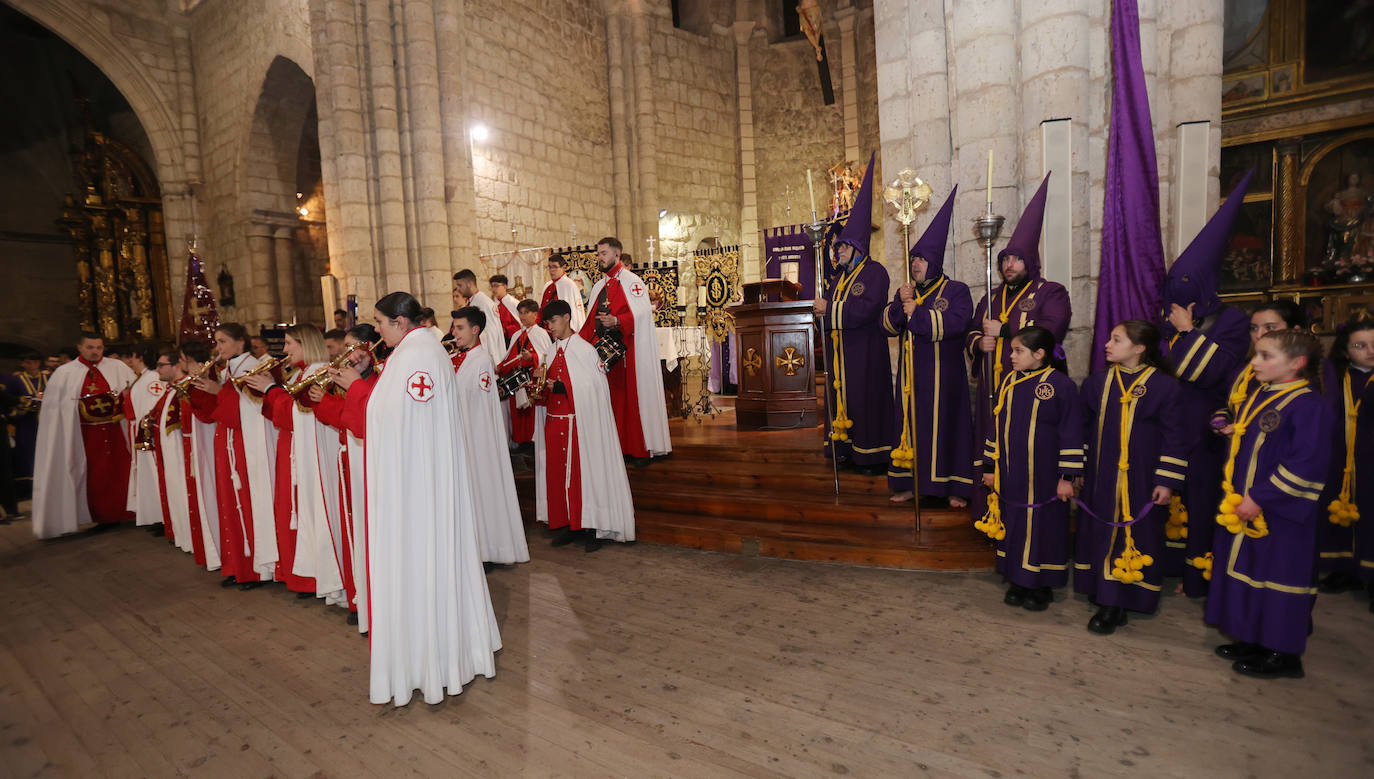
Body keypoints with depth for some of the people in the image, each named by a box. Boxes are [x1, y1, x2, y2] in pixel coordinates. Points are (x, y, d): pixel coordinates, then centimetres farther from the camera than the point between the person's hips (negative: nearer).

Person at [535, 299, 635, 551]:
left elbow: (594, 388, -11)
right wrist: (539, 380, -4)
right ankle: (567, 524, 19)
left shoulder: (585, 350, -7)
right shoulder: (550, 353, 12)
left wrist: (562, 387, -17)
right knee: (557, 473, 8)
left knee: (584, 471, -2)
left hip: (579, 424, -6)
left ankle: (591, 527, 8)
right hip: (554, 423, 6)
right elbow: (542, 393, 18)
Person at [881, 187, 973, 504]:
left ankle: (955, 487, 10)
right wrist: (900, 304, -14)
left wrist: (917, 313, -16)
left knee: (946, 425, 0)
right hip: (911, 373, 5)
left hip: (943, 374, -4)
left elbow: (956, 322, -19)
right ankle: (910, 483, 16)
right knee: (910, 424, 7)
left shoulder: (956, 290, -1)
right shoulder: (905, 292, 14)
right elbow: (887, 326, 3)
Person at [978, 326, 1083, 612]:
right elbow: (996, 426, 12)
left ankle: (1041, 587, 22)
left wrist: (1067, 476, -8)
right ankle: (1017, 582, 27)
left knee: (1042, 527, 6)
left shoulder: (1061, 385, -9)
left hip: (1043, 478, -5)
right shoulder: (1008, 383, 6)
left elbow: (1071, 433, -8)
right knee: (1013, 525, 12)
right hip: (1010, 477, 5)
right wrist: (991, 466, 12)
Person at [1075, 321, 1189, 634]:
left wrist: (1167, 482, -9)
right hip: (1101, 478, 4)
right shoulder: (1097, 383, 5)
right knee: (1101, 532, 10)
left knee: (1133, 536, 2)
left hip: (1140, 481, -4)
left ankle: (1116, 604, 10)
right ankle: (1104, 594, 24)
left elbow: (1175, 438, -7)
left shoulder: (1164, 386, -8)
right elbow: (1083, 429, 10)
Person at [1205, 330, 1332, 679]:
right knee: (1245, 571, 16)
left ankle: (1283, 654, 17)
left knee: (1277, 579, 2)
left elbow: (1304, 465, -21)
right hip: (1243, 509, 9)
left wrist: (1259, 498, -20)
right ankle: (1253, 641, 30)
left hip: (1281, 514, -9)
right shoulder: (1256, 397, 9)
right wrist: (1231, 492, 11)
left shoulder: (1309, 405, -16)